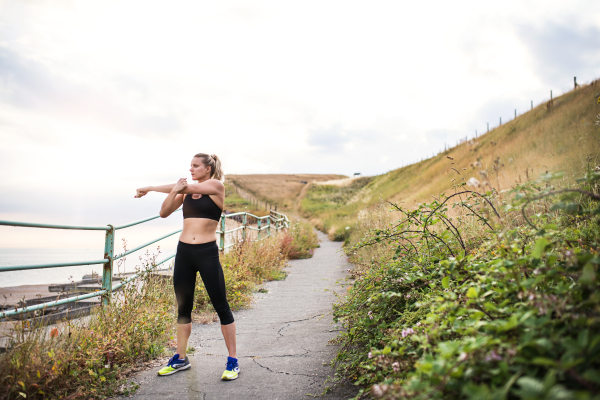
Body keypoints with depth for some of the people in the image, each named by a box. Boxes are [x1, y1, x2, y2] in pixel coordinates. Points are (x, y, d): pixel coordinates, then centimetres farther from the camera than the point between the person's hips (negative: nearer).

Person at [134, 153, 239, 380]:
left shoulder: (216, 186, -3)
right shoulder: (186, 191, 13)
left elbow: (185, 187, -11)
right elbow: (164, 213, 7)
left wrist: (149, 188, -2)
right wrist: (174, 192, -12)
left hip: (207, 252, -6)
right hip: (184, 252, 6)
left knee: (221, 307, 0)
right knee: (183, 307, 13)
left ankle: (233, 361, 10)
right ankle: (180, 359, 27)